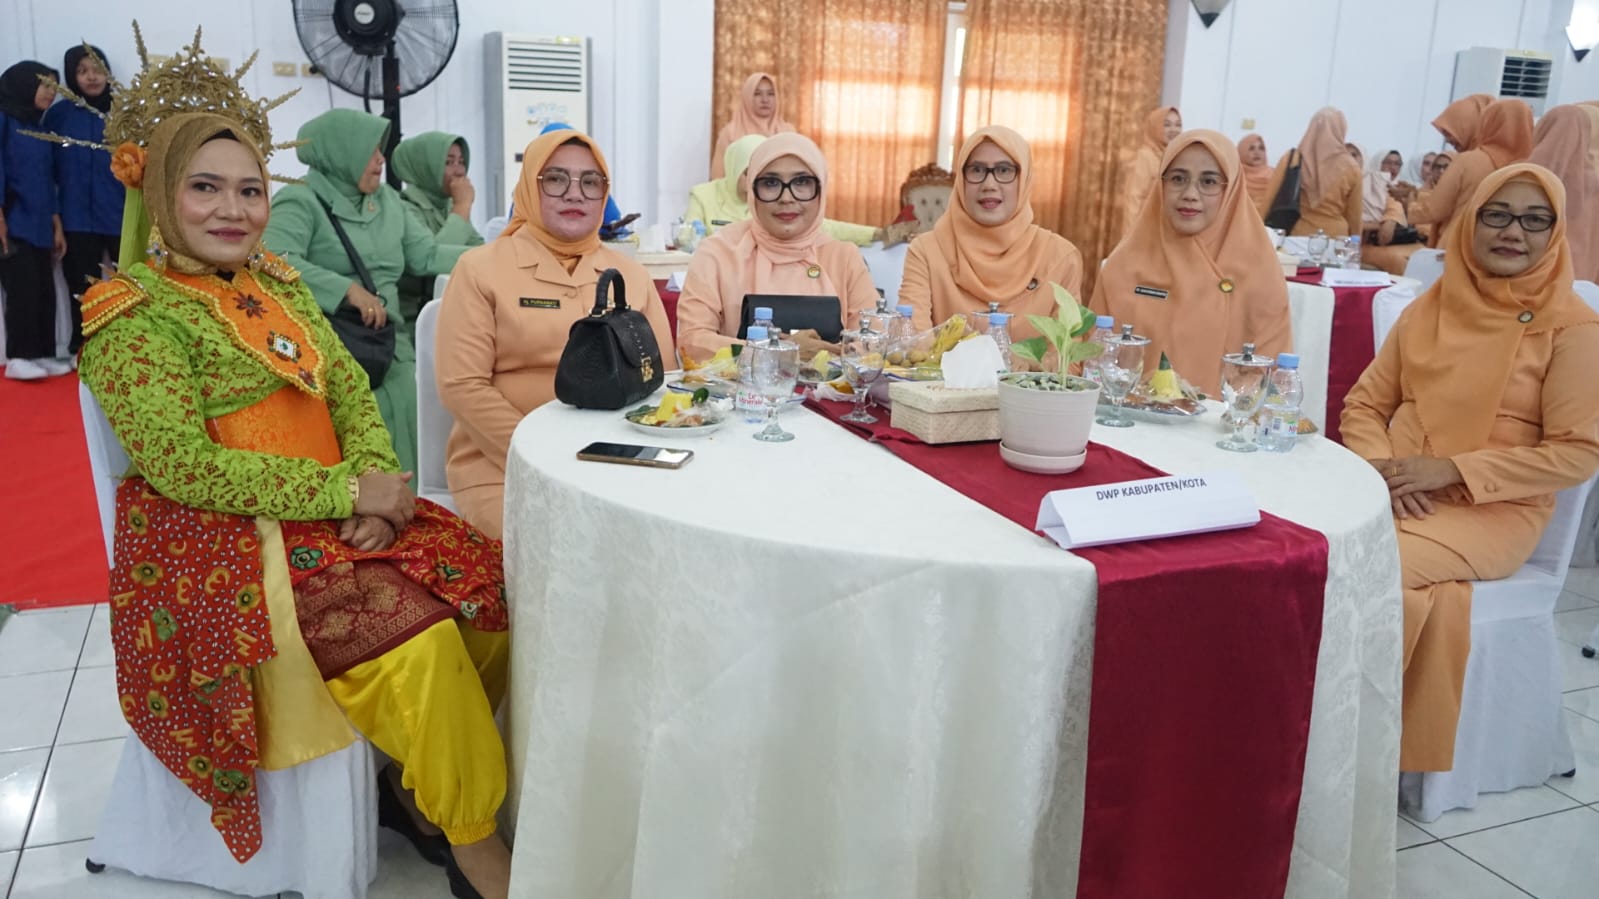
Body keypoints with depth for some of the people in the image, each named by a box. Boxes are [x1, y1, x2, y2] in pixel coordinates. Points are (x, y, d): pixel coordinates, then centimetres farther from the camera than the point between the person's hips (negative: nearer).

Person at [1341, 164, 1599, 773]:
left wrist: (1451, 469, -15)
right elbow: (1364, 405, 13)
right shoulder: (1430, 307, 11)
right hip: (1395, 496, 4)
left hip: (1495, 511, -4)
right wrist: (1382, 467, -8)